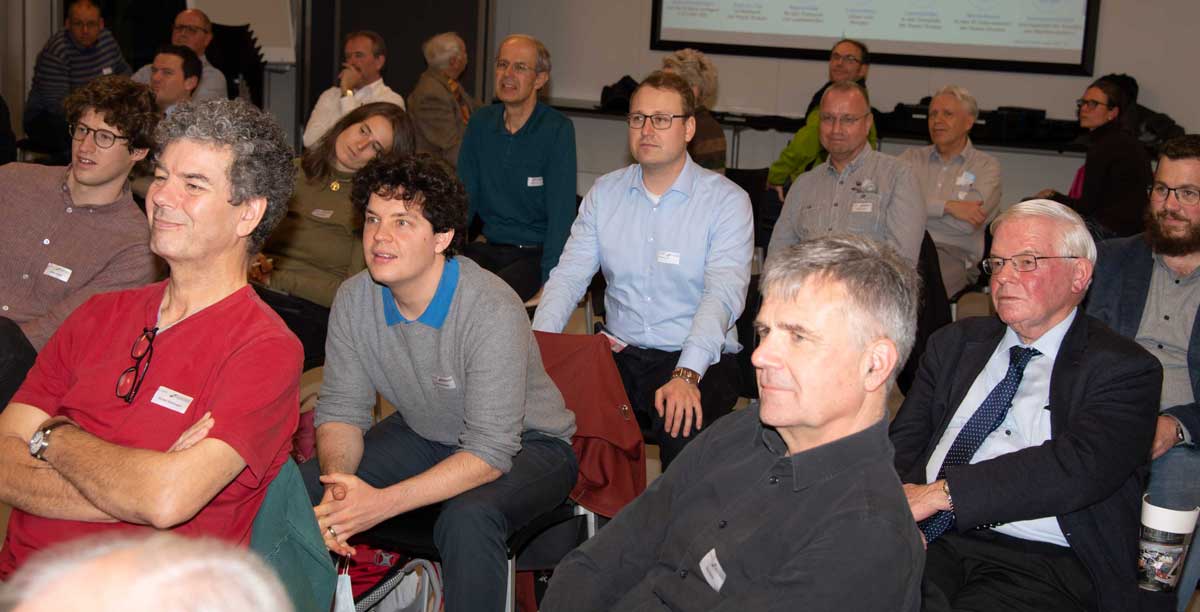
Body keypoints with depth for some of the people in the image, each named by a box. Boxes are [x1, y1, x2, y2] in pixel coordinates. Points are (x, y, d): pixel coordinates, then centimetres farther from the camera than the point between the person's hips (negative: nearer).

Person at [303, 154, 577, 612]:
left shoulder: (494, 312, -31)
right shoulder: (354, 300, -12)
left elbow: (490, 453, -30)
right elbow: (341, 409, -5)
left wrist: (383, 503, -38)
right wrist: (337, 480, -27)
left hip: (524, 443, -5)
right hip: (424, 435, 6)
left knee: (468, 517, -37)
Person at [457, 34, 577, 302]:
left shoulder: (558, 129, -9)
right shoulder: (481, 122, 7)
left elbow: (561, 212, -13)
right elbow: (463, 197, 10)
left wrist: (549, 279, -21)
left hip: (535, 253, -5)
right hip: (490, 247, 5)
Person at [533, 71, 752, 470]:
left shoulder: (727, 201, -5)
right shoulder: (604, 193, 9)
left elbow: (723, 295, -17)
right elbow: (569, 276, 4)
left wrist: (686, 376, -31)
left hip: (698, 359, -4)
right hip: (621, 352, 4)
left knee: (684, 429, -33)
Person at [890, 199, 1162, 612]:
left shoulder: (1124, 369, 3)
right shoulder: (955, 343, 18)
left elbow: (1077, 466, -14)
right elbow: (903, 442, 11)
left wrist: (940, 492, -20)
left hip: (1042, 563, -3)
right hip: (930, 536, 4)